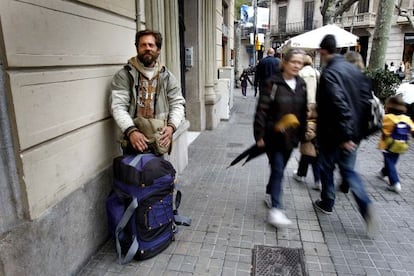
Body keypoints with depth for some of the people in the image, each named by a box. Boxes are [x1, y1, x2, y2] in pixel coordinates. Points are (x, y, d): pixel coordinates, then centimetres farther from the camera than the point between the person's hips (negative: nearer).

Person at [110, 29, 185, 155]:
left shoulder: (167, 76, 8)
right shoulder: (124, 75, 0)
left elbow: (177, 104, 8)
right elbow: (118, 106, -9)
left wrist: (171, 126, -11)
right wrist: (131, 131, -25)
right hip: (134, 140, -2)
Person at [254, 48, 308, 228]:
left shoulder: (301, 85, 6)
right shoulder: (273, 83, -11)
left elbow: (304, 112, 12)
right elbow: (261, 110, -13)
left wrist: (303, 136, 12)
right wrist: (259, 135, -15)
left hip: (291, 137, 6)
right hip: (273, 135, -5)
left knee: (279, 168, 18)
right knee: (278, 170, -9)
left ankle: (270, 193, 40)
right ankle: (275, 210, -4)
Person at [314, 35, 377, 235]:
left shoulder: (329, 73, -18)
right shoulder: (353, 69, 8)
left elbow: (338, 105, -26)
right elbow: (365, 96, 12)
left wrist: (344, 136, -22)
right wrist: (352, 132, 17)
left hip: (334, 133, -7)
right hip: (353, 131, 7)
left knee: (327, 167, 13)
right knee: (348, 169, 17)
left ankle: (327, 203, 29)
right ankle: (365, 205, 0)